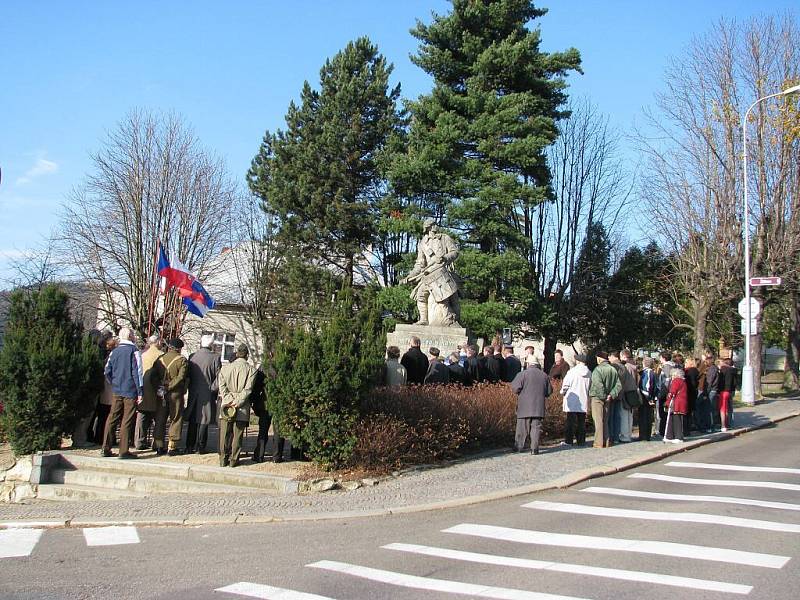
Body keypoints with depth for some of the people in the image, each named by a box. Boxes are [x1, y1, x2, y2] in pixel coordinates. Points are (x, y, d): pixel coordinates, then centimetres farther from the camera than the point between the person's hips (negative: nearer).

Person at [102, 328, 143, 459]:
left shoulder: (114, 351, 10)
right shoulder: (134, 351, -8)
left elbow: (107, 371, 10)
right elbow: (137, 372, -12)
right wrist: (140, 391, -11)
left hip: (117, 391, 5)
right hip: (130, 391, -5)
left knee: (112, 419, 10)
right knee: (127, 421, -2)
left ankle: (106, 448, 11)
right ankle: (124, 451, -2)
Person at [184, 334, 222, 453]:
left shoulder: (192, 356, -2)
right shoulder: (215, 357, -10)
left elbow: (188, 375, 5)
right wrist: (213, 389, 0)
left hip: (193, 393, 3)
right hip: (207, 394, -3)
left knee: (192, 422, 12)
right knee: (203, 422, 5)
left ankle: (190, 446, 16)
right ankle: (200, 447, 7)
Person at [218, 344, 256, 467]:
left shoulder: (225, 368, 5)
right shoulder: (251, 370, -2)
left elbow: (222, 386, -2)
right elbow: (247, 389, -10)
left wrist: (229, 400, -5)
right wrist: (237, 402, -9)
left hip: (226, 403, 2)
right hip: (242, 407, -2)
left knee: (224, 433, 8)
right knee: (237, 433, 4)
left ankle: (223, 459, 10)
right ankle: (234, 459, 6)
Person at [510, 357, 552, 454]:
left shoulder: (522, 374, -6)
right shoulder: (544, 375, 7)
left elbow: (516, 388, -12)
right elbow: (549, 391, 13)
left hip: (524, 407, -3)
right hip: (539, 406, 3)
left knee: (522, 427, 6)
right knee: (536, 426, 3)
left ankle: (519, 446, 10)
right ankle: (534, 447, -2)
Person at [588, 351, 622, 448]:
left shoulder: (598, 369, -15)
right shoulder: (613, 370, 7)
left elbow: (598, 385, -25)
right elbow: (619, 385, 4)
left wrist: (602, 396, -14)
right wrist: (611, 395, 0)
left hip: (597, 398, -6)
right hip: (607, 399, 6)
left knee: (598, 420, -2)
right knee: (605, 420, 15)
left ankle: (599, 442, -1)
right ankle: (607, 441, 17)